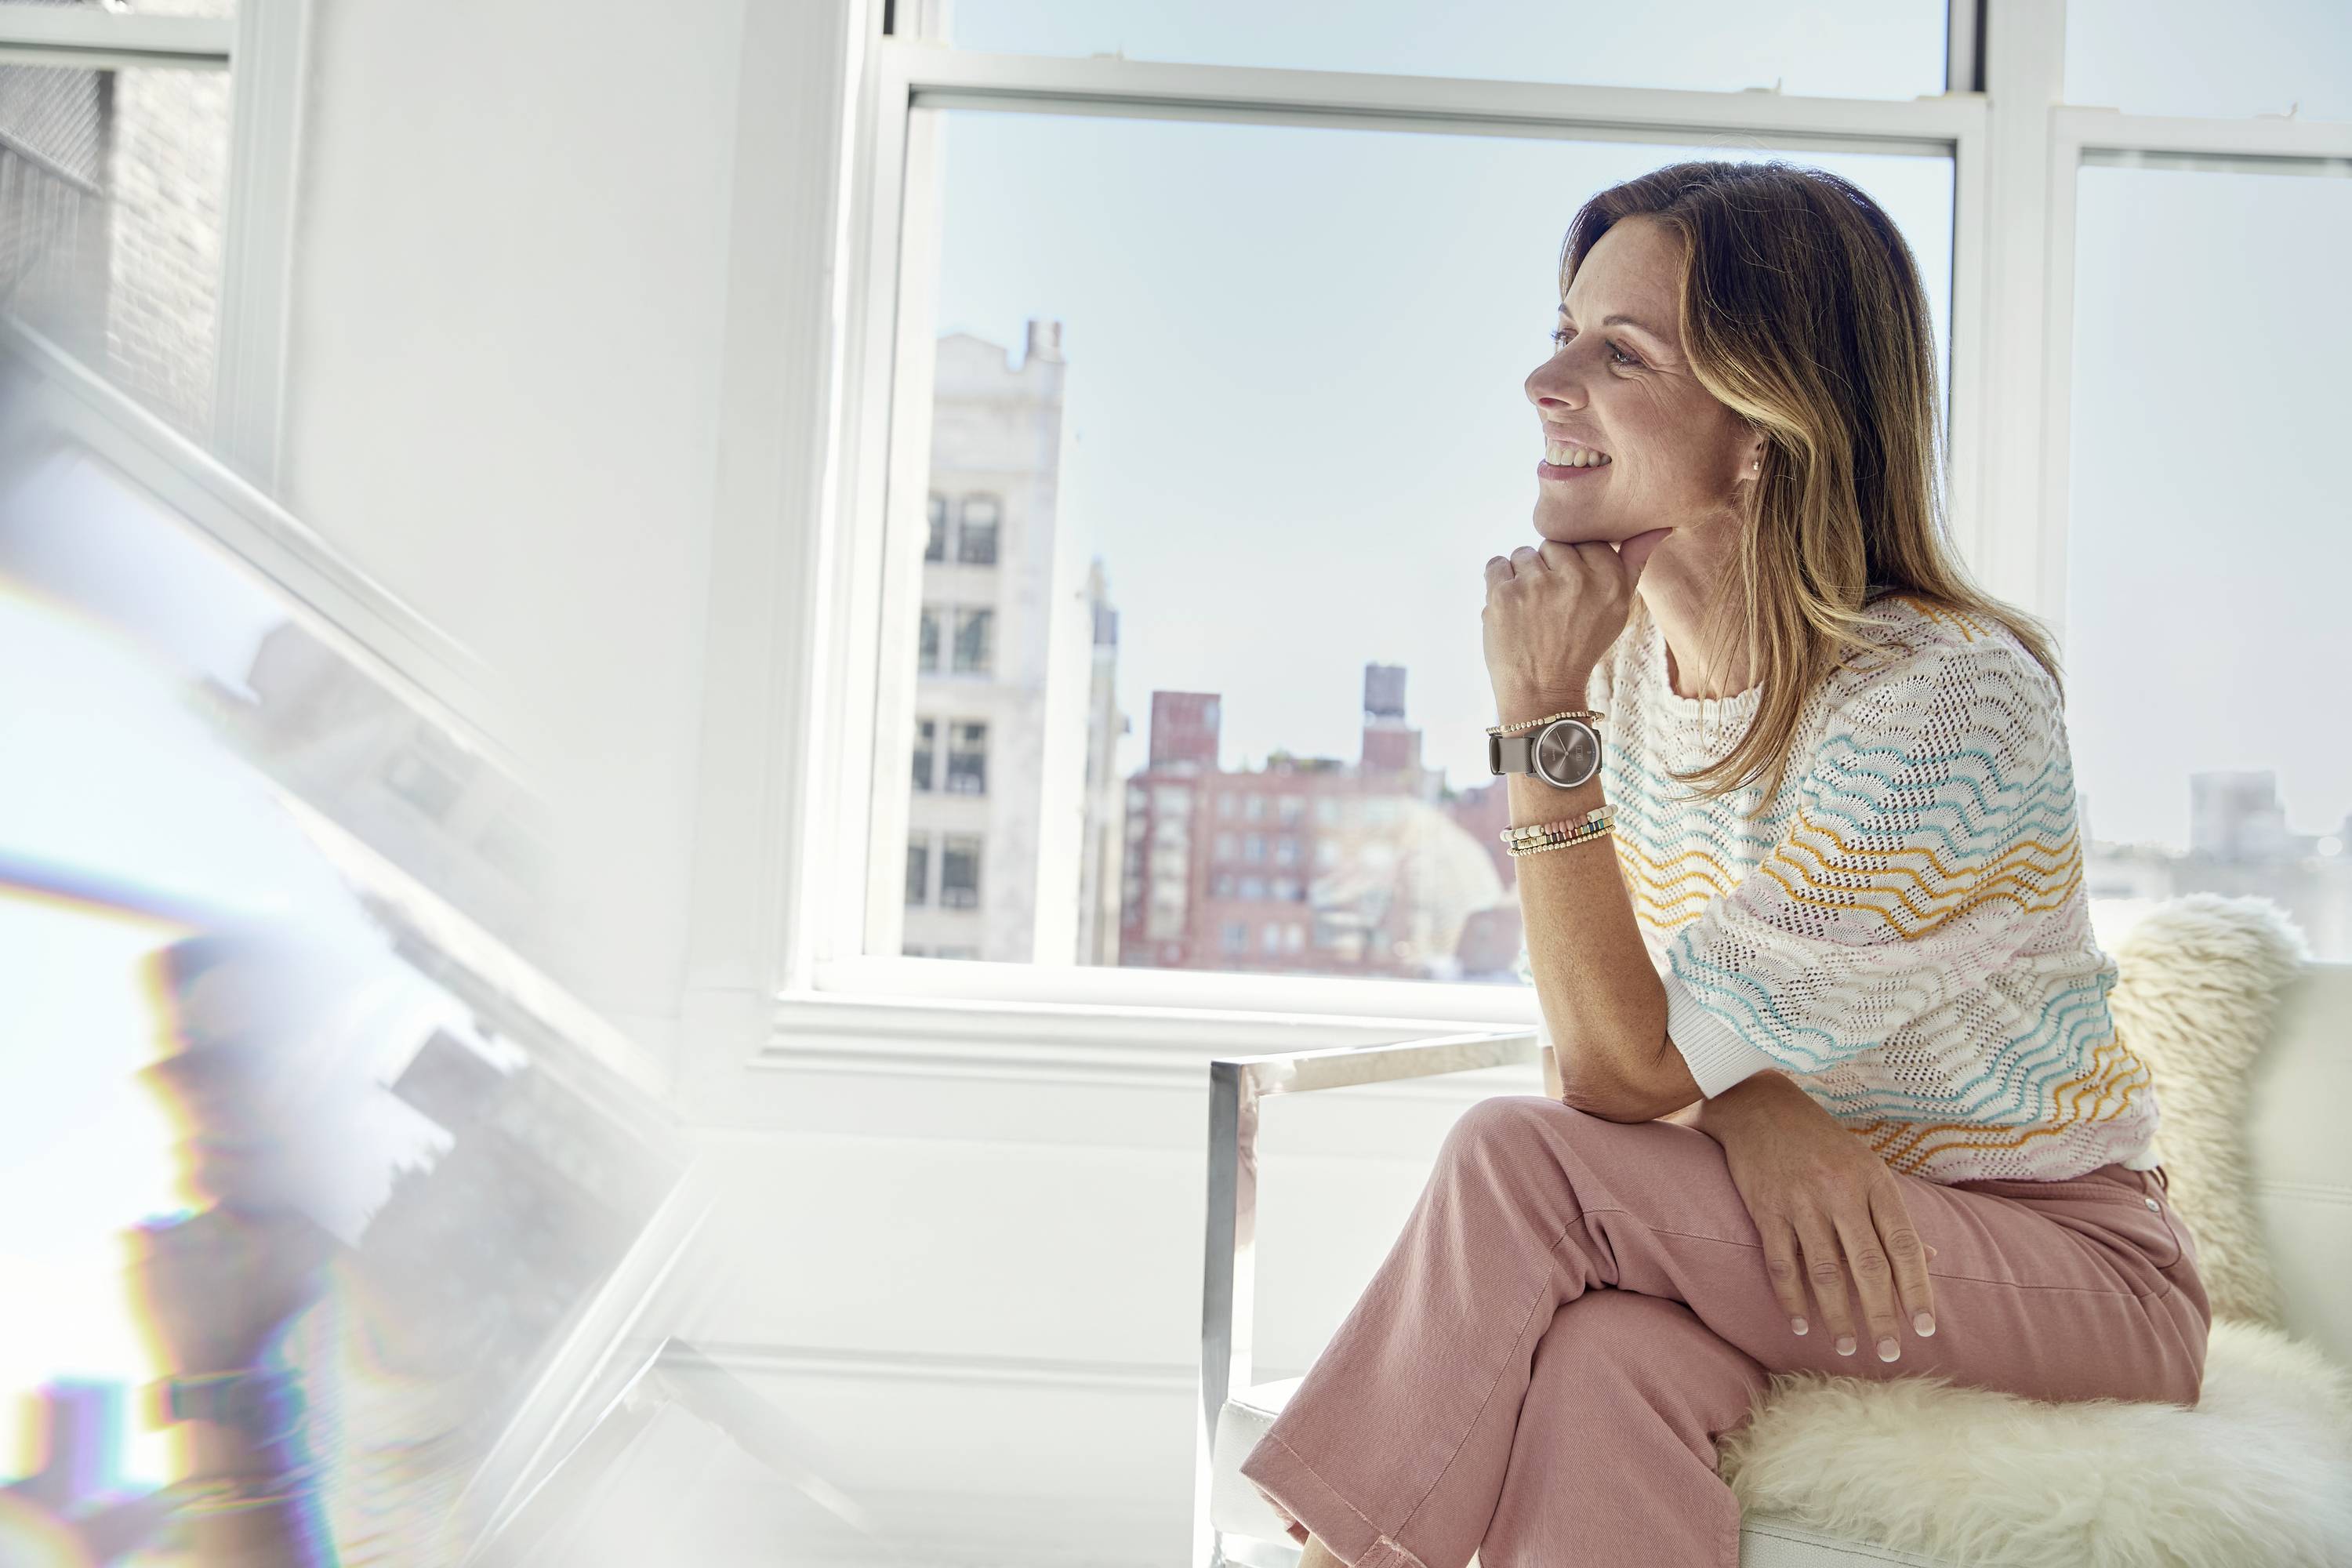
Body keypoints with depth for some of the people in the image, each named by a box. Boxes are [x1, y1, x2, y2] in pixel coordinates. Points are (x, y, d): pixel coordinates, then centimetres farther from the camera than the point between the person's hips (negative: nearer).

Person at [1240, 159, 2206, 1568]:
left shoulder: (1945, 702, -24)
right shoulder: (1631, 642, -3)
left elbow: (1620, 1072, -24)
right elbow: (1609, 1020, -1)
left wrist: (1543, 723, -28)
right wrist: (1749, 1102, -23)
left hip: (2073, 1264, -4)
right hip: (1794, 1218, 4)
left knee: (1517, 1159, -27)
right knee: (1601, 1360, -32)